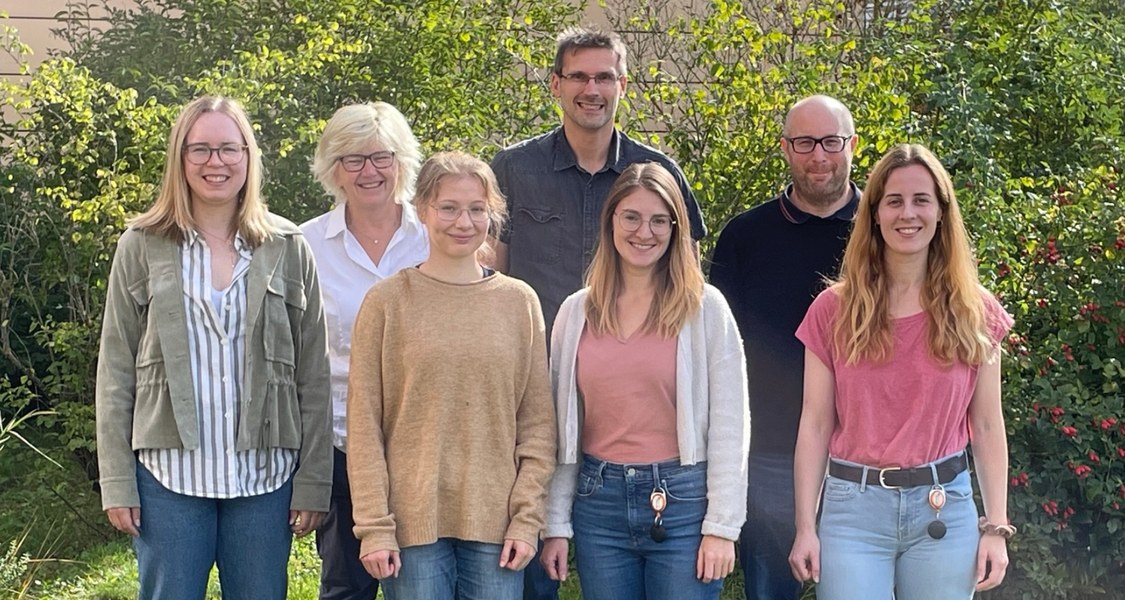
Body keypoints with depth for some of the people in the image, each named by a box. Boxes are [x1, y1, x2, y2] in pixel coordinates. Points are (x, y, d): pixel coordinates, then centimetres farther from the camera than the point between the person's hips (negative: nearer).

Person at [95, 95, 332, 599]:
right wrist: (116, 482, -2)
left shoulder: (288, 249, 4)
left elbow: (313, 374, 3)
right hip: (169, 473, -1)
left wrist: (313, 480, -1)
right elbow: (116, 370, 2)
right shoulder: (141, 247, 2)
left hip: (264, 475, 1)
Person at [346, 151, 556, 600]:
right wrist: (374, 526, -6)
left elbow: (537, 421, 6)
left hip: (496, 526, 2)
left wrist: (527, 518, -1)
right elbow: (364, 424, -1)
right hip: (413, 524, -1)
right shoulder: (387, 302, 1)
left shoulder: (519, 302, 6)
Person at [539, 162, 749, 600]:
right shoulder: (576, 312, 6)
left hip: (683, 502, -3)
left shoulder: (705, 308, -3)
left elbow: (729, 423, -4)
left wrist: (722, 525, -7)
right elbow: (562, 427, 9)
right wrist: (556, 523, 7)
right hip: (599, 503, 3)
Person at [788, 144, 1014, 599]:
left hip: (945, 508, 1)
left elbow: (987, 427, 6)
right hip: (854, 508, -1)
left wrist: (996, 527, 2)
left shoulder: (976, 313, 3)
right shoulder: (834, 310, 1)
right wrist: (805, 527, -2)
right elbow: (815, 426, 1)